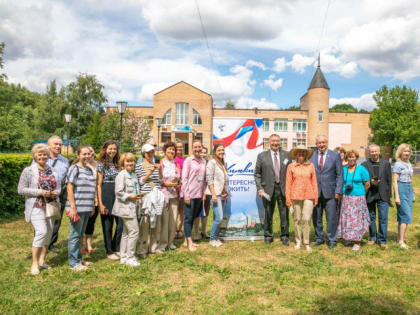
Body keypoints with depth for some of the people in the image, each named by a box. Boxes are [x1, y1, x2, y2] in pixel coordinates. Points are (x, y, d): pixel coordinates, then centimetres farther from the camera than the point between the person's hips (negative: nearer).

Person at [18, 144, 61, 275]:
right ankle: (34, 263, -3)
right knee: (41, 231, -15)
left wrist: (56, 193, -7)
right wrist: (40, 192, -16)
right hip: (36, 207, -5)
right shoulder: (28, 171, -2)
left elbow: (59, 187, 17)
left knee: (49, 232, 5)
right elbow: (21, 190, -6)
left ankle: (42, 260, 20)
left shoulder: (53, 171, 11)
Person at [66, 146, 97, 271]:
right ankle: (74, 263, 10)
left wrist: (92, 206, 18)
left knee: (80, 234, 16)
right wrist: (73, 207, -18)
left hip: (87, 208, 7)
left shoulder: (90, 170, 14)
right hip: (77, 207, -7)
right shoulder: (74, 168, -8)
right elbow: (69, 188, -13)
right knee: (75, 235, 0)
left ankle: (78, 259, 27)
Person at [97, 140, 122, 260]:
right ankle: (109, 251, 18)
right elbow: (99, 185, -8)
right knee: (108, 225, 4)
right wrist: (100, 203, -13)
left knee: (121, 223, 3)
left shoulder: (117, 164, 13)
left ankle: (116, 248, 21)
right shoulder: (101, 164, -4)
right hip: (106, 195, -5)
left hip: (118, 195, 5)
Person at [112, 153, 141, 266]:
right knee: (134, 231, -9)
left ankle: (123, 257, 23)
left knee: (126, 232, 14)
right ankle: (129, 257, 1)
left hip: (132, 207, 9)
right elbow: (118, 192, -16)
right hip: (126, 207, -9)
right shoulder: (122, 175, -11)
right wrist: (130, 196, -19)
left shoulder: (133, 175, 16)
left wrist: (137, 196, 9)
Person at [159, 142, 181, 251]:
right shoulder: (160, 163, -1)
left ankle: (170, 241, 19)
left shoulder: (176, 164, 13)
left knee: (173, 219, 6)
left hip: (174, 195, 5)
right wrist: (165, 183, -15)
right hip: (163, 194, -5)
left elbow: (180, 178, 20)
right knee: (164, 219, -5)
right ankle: (162, 243, 7)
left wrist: (178, 185, 1)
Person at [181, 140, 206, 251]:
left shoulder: (203, 161, 10)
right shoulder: (188, 160, -6)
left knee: (193, 218, 12)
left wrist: (203, 193, 11)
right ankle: (189, 242, 5)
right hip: (189, 194, -6)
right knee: (188, 218, -1)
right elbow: (184, 178, -9)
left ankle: (187, 240, 22)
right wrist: (186, 195, -12)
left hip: (199, 194, 6)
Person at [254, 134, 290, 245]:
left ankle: (284, 236, 22)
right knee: (268, 214, 9)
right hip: (268, 189, -1)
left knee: (284, 214, 7)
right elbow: (257, 174, 3)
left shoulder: (287, 155, 6)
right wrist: (260, 188, -6)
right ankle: (268, 236, 25)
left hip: (283, 189, 1)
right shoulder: (262, 156, 3)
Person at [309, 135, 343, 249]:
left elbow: (339, 175, 2)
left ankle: (332, 240, 16)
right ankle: (319, 238, 25)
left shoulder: (335, 155, 2)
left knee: (332, 217, 1)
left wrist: (338, 191, -4)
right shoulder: (311, 156, 5)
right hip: (315, 192, 2)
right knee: (316, 217, 9)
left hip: (329, 192, -2)